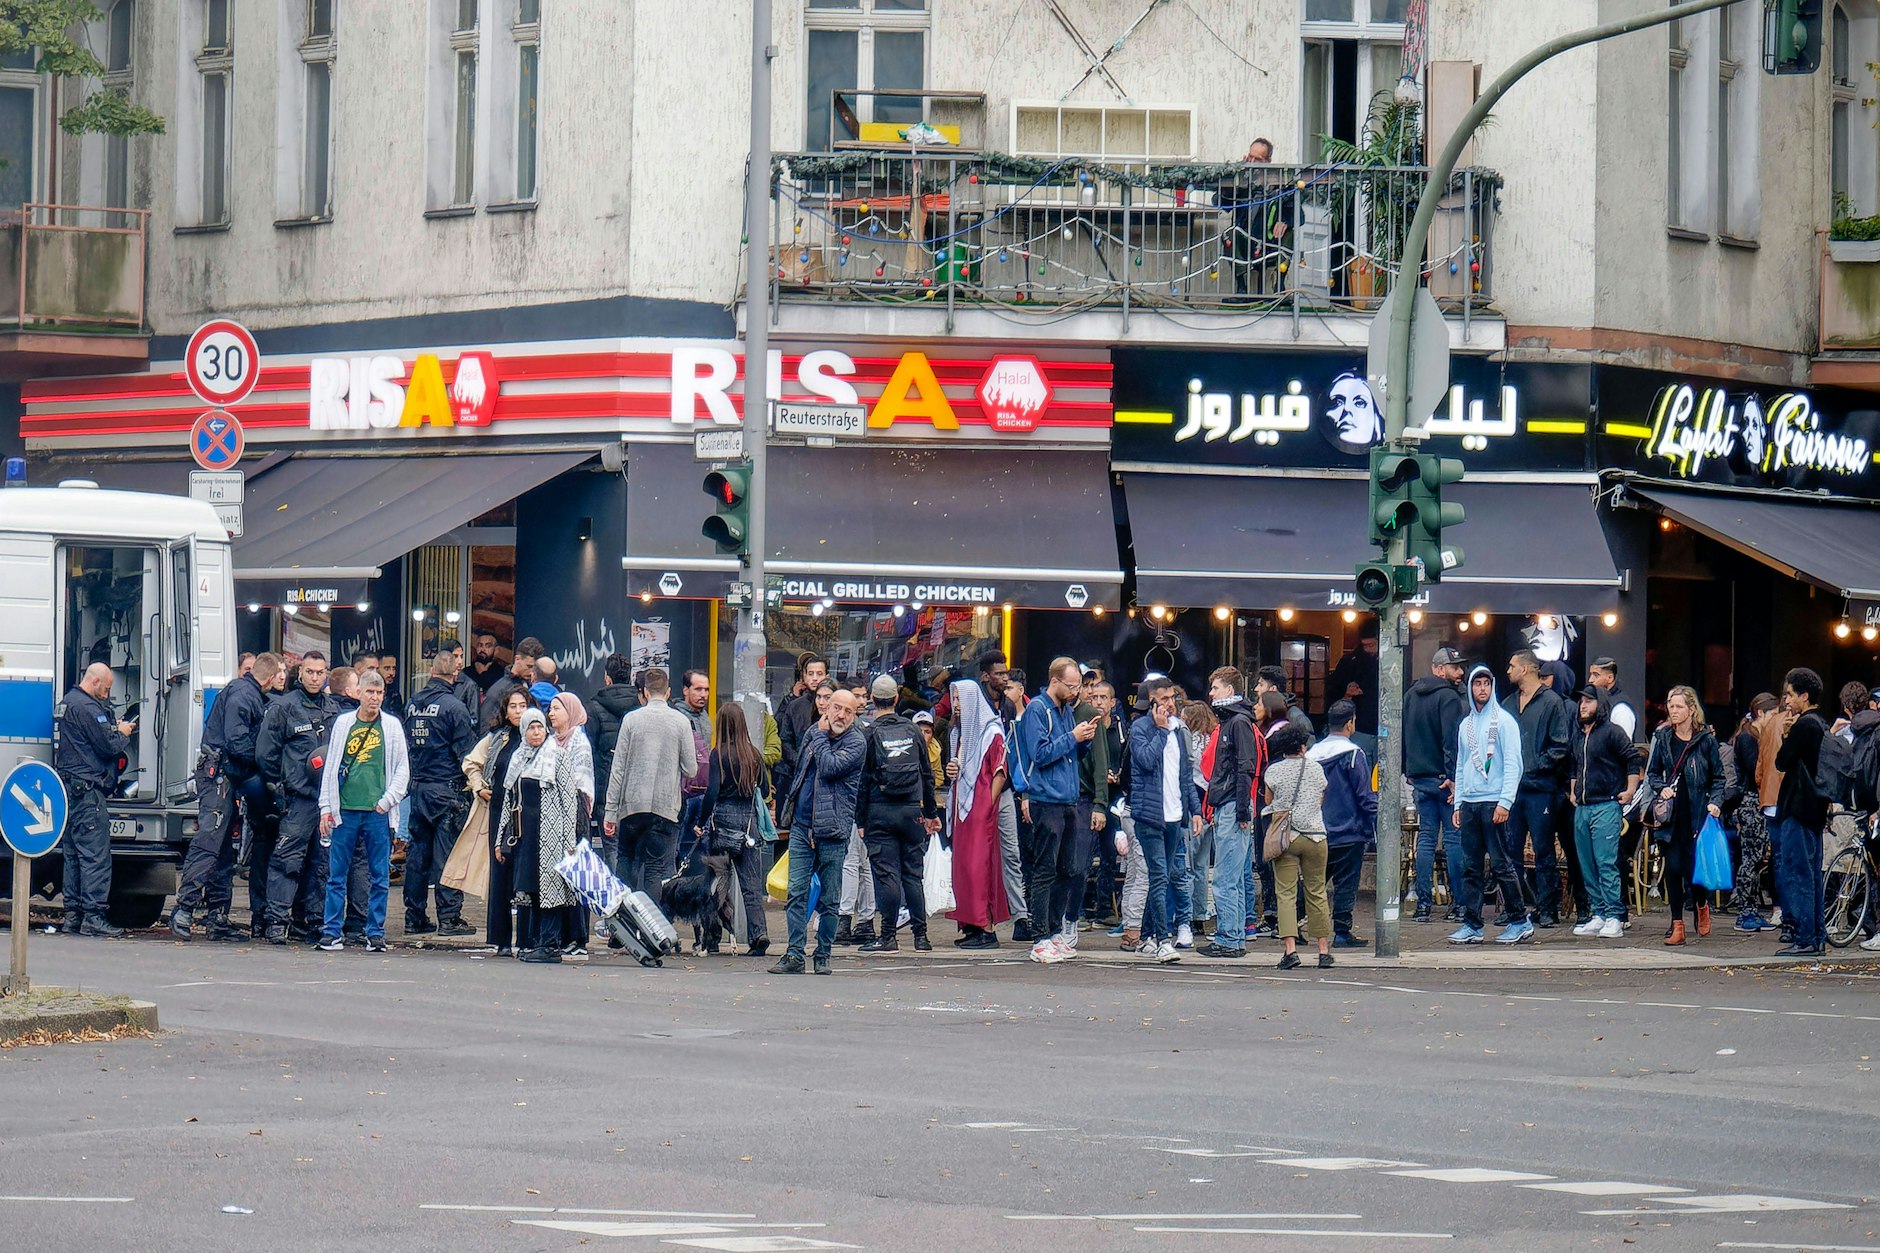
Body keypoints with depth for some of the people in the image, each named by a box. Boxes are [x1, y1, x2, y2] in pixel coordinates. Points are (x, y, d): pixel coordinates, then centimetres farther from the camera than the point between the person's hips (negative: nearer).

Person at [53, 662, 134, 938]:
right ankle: (93, 916, -12)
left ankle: (73, 915, 14)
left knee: (74, 854, 13)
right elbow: (108, 746, -16)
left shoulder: (67, 703, 18)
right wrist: (123, 733, 3)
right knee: (95, 854, -9)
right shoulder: (87, 708, -14)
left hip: (68, 789, 11)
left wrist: (115, 729, 12)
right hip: (86, 789, -10)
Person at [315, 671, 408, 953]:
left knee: (379, 877, 2)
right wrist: (326, 808, 5)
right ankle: (332, 931, 4)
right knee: (337, 874, 1)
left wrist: (387, 800, -7)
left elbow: (402, 770, 6)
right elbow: (330, 768, 10)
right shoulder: (343, 723, 8)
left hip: (378, 813, -1)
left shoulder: (392, 726, 6)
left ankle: (375, 932, 7)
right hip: (345, 810, 1)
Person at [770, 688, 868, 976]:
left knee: (829, 899, 3)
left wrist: (821, 736, -7)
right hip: (801, 827, 4)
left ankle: (823, 956, 11)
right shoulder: (812, 733, 11)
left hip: (832, 830, -4)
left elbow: (830, 767, -20)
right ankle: (795, 955, -3)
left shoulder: (856, 742, -5)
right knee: (796, 893, -3)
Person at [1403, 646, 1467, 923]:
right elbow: (1452, 740, -19)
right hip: (1444, 776, -7)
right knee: (1453, 838, -3)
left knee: (1426, 837, 9)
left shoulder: (1411, 695, 13)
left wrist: (1408, 771, 22)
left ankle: (1423, 903, 5)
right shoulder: (1448, 697, -12)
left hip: (1419, 776, 7)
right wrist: (1454, 777, -20)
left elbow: (1403, 736, 18)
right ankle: (1457, 904, -4)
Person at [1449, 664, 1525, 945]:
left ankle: (1521, 922, -1)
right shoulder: (1465, 725, 17)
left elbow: (1512, 764, -8)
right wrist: (1458, 804, 13)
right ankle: (1472, 925, 6)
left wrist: (1505, 802, -16)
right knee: (1470, 867, 4)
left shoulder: (1504, 721, -2)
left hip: (1494, 803, -6)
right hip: (1469, 805, 6)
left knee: (1501, 864, -7)